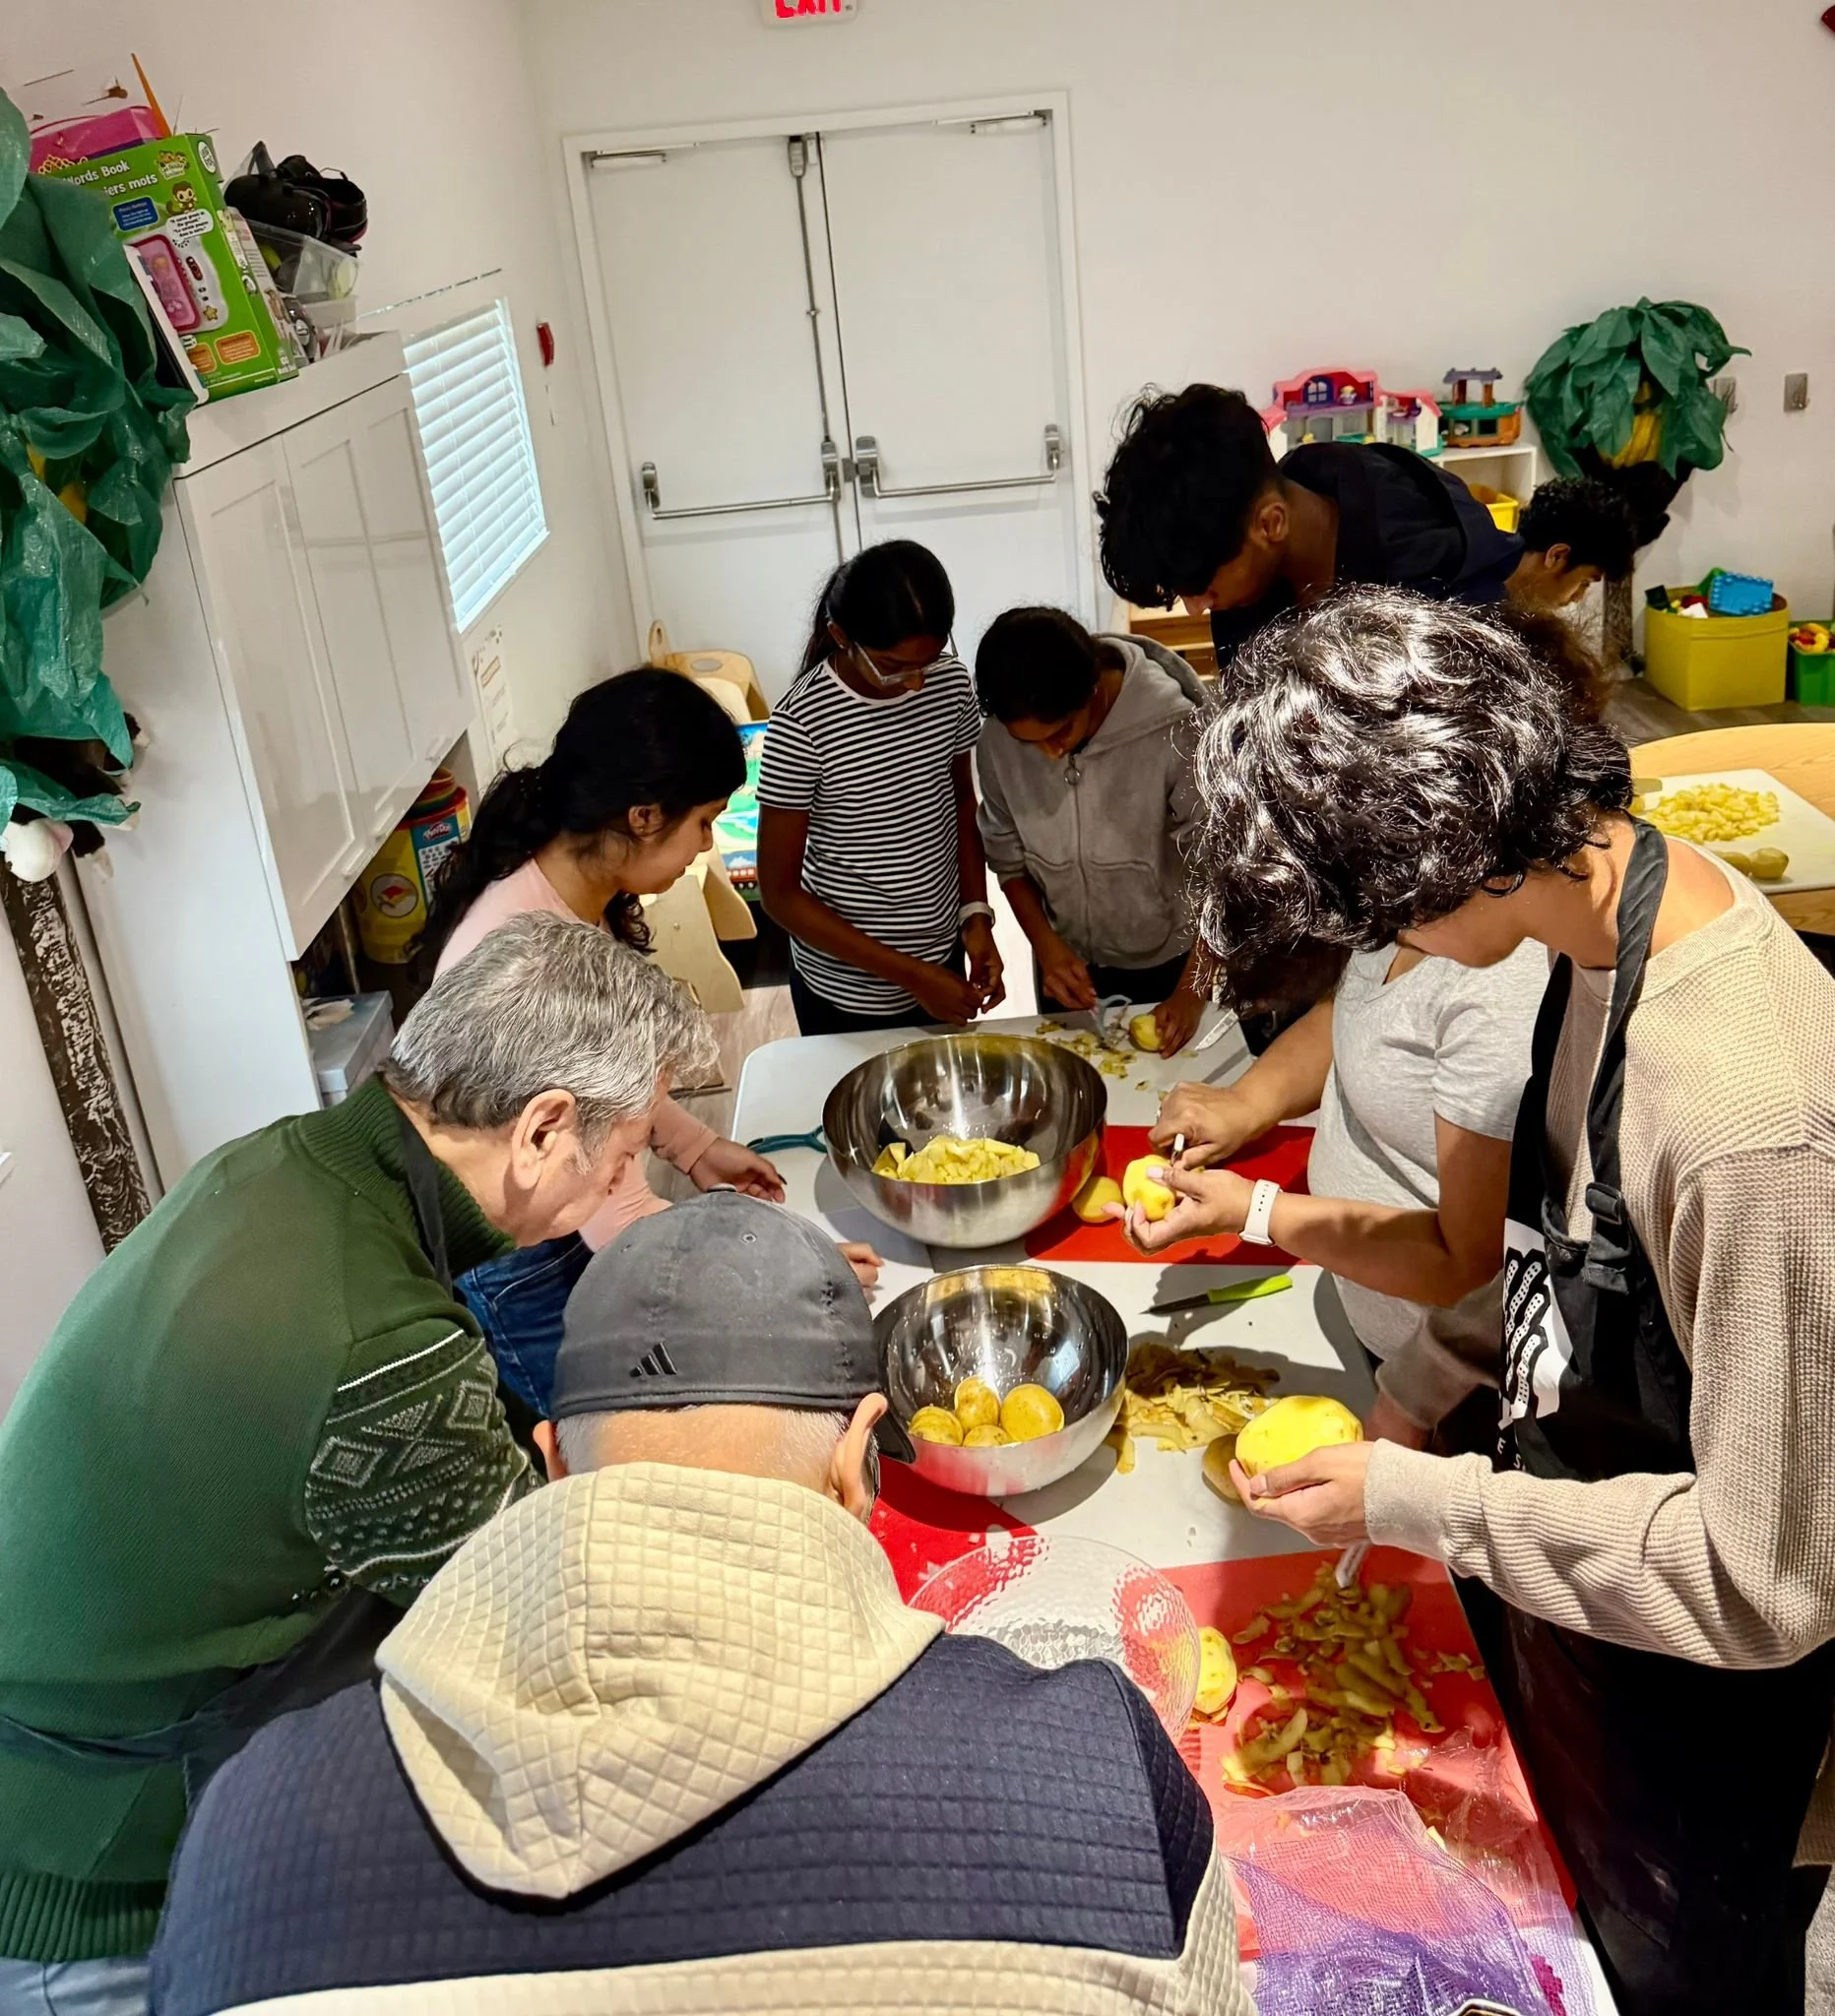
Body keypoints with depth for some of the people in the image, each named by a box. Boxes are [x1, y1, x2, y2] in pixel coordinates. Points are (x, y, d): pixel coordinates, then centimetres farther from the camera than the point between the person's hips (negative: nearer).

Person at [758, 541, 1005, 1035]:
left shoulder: (953, 683, -9)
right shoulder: (801, 724, -24)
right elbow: (779, 892, -19)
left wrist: (976, 915, -6)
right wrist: (910, 974, -20)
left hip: (944, 960, 5)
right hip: (846, 989, -5)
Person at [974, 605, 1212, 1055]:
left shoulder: (1172, 728, -29)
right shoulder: (998, 740, -18)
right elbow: (1008, 855, -2)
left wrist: (1192, 988, -19)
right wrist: (1046, 945, -13)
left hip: (1167, 964, -2)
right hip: (1069, 964, 3)